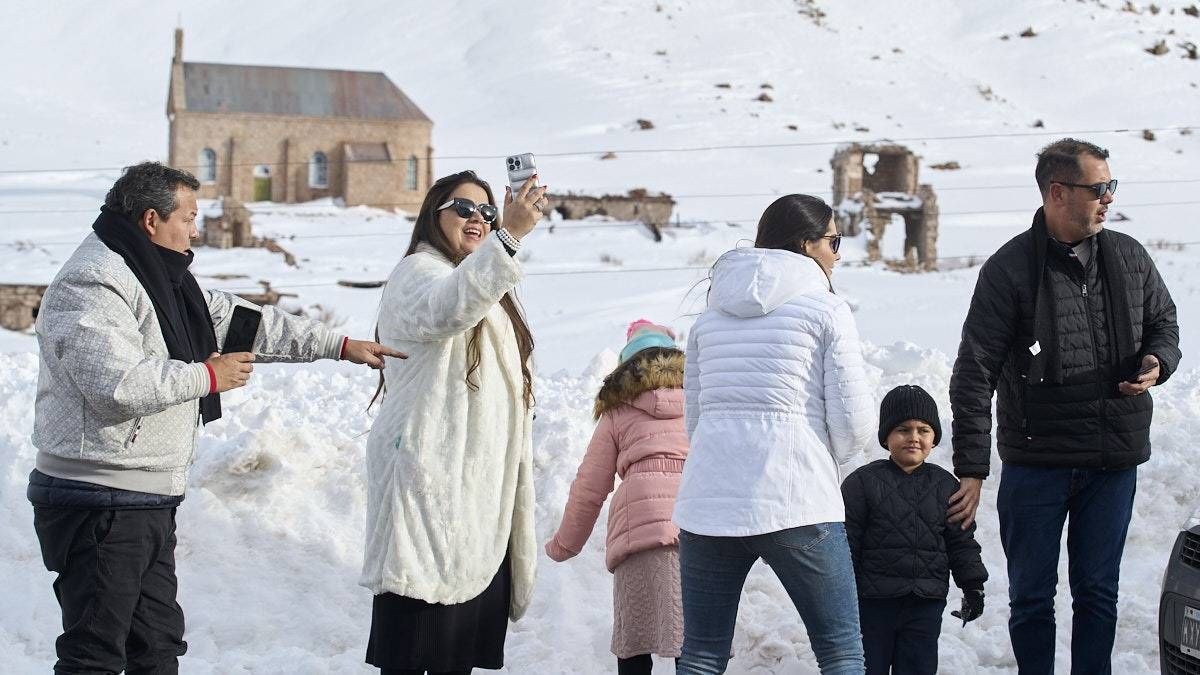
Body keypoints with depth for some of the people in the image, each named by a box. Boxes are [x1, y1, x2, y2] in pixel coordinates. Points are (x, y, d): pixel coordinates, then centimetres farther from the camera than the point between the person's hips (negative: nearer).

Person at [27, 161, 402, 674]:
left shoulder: (163, 280, 17)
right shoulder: (91, 284, -15)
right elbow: (119, 383, -28)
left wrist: (341, 346, 21)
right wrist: (208, 377, -14)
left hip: (150, 500, 10)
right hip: (100, 502, -10)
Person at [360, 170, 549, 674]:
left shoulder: (488, 288, 24)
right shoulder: (418, 272, -5)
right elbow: (445, 309, -32)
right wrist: (509, 237, -42)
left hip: (481, 490, 9)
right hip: (429, 481, -9)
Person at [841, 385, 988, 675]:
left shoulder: (946, 486, 7)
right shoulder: (863, 482, -4)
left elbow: (961, 541, 13)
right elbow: (846, 540, -3)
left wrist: (973, 585, 7)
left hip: (926, 604, 3)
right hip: (873, 601, -2)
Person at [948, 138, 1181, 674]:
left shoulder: (1128, 258, 5)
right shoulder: (1010, 268, -9)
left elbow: (1163, 320, 22)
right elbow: (975, 374, -10)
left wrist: (1158, 361, -3)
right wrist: (971, 469, -14)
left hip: (1113, 461, 4)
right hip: (1035, 462, -3)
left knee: (1098, 591, 10)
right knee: (1031, 595, 5)